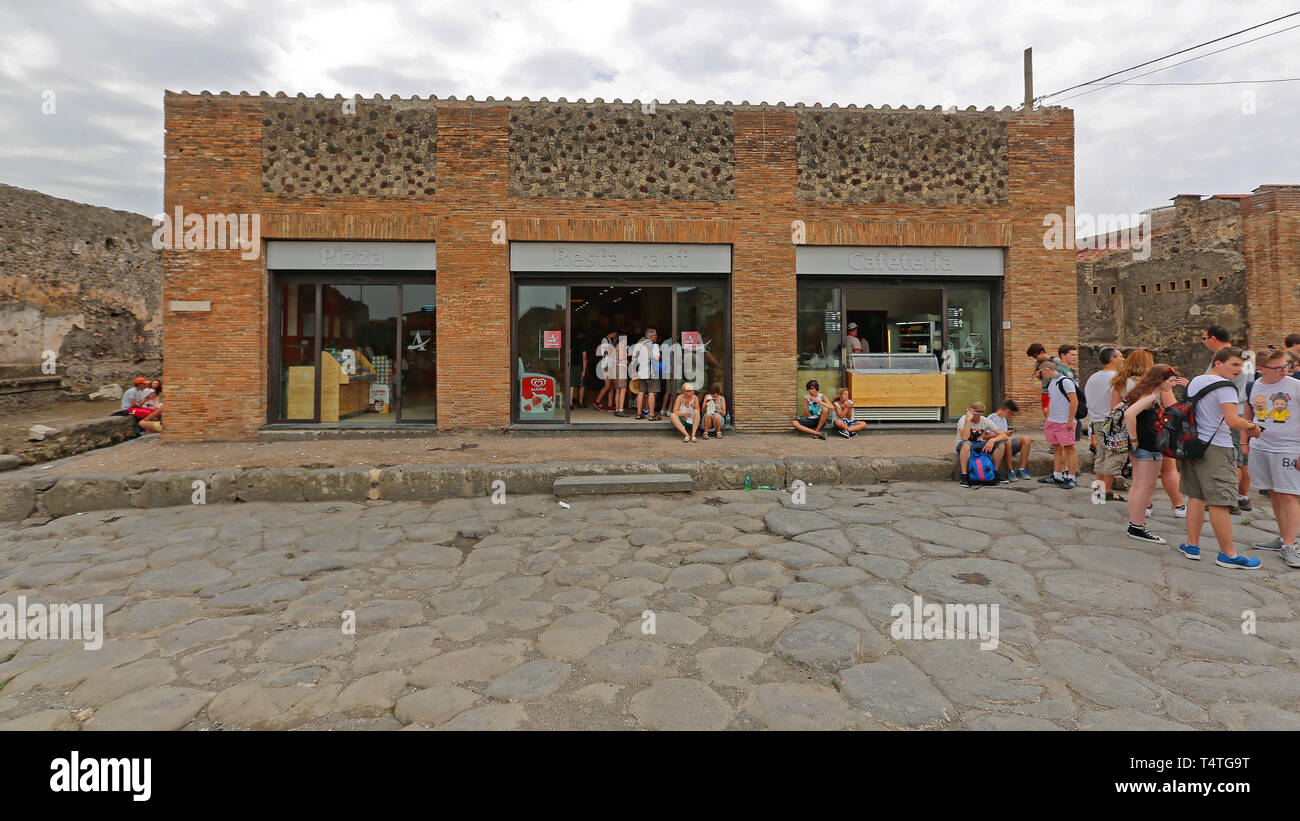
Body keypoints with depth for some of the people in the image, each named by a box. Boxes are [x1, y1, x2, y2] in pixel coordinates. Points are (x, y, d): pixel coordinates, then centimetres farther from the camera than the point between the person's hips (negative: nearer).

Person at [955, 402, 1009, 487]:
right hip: (963, 447, -4)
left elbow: (1004, 436, -14)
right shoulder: (963, 420, -20)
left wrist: (992, 440, -33)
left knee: (1001, 443, -18)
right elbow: (965, 438, -36)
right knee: (966, 444, -40)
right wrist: (968, 420, -37)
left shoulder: (986, 421, -9)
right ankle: (964, 476, -32)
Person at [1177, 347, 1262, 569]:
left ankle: (1191, 545, 16)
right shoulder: (1225, 387, -12)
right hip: (1216, 449, -8)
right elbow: (1233, 421, -19)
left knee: (1196, 496, 13)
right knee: (1220, 502, -4)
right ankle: (1228, 554, 2)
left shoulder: (1195, 382, 14)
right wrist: (1250, 426, -1)